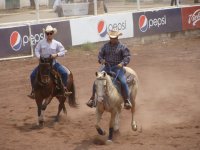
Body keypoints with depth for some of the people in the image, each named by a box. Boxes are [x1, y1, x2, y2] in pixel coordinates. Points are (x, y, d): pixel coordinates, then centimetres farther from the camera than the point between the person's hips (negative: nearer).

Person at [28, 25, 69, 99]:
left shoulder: (56, 43, -4)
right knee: (33, 75, -10)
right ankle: (33, 91, 8)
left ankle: (64, 87, 1)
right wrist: (39, 57, -17)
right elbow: (37, 50, 0)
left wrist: (56, 54, -18)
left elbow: (63, 51, -1)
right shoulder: (41, 42, -2)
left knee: (64, 73, -21)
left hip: (53, 63, -1)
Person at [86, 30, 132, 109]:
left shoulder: (122, 47, -4)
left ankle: (127, 100, -8)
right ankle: (92, 98, 7)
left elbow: (127, 56, -6)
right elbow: (100, 54, 12)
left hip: (117, 68, -3)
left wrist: (122, 63, -24)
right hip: (107, 67, 3)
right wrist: (101, 60, -10)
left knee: (123, 82, -22)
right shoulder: (105, 46, 5)